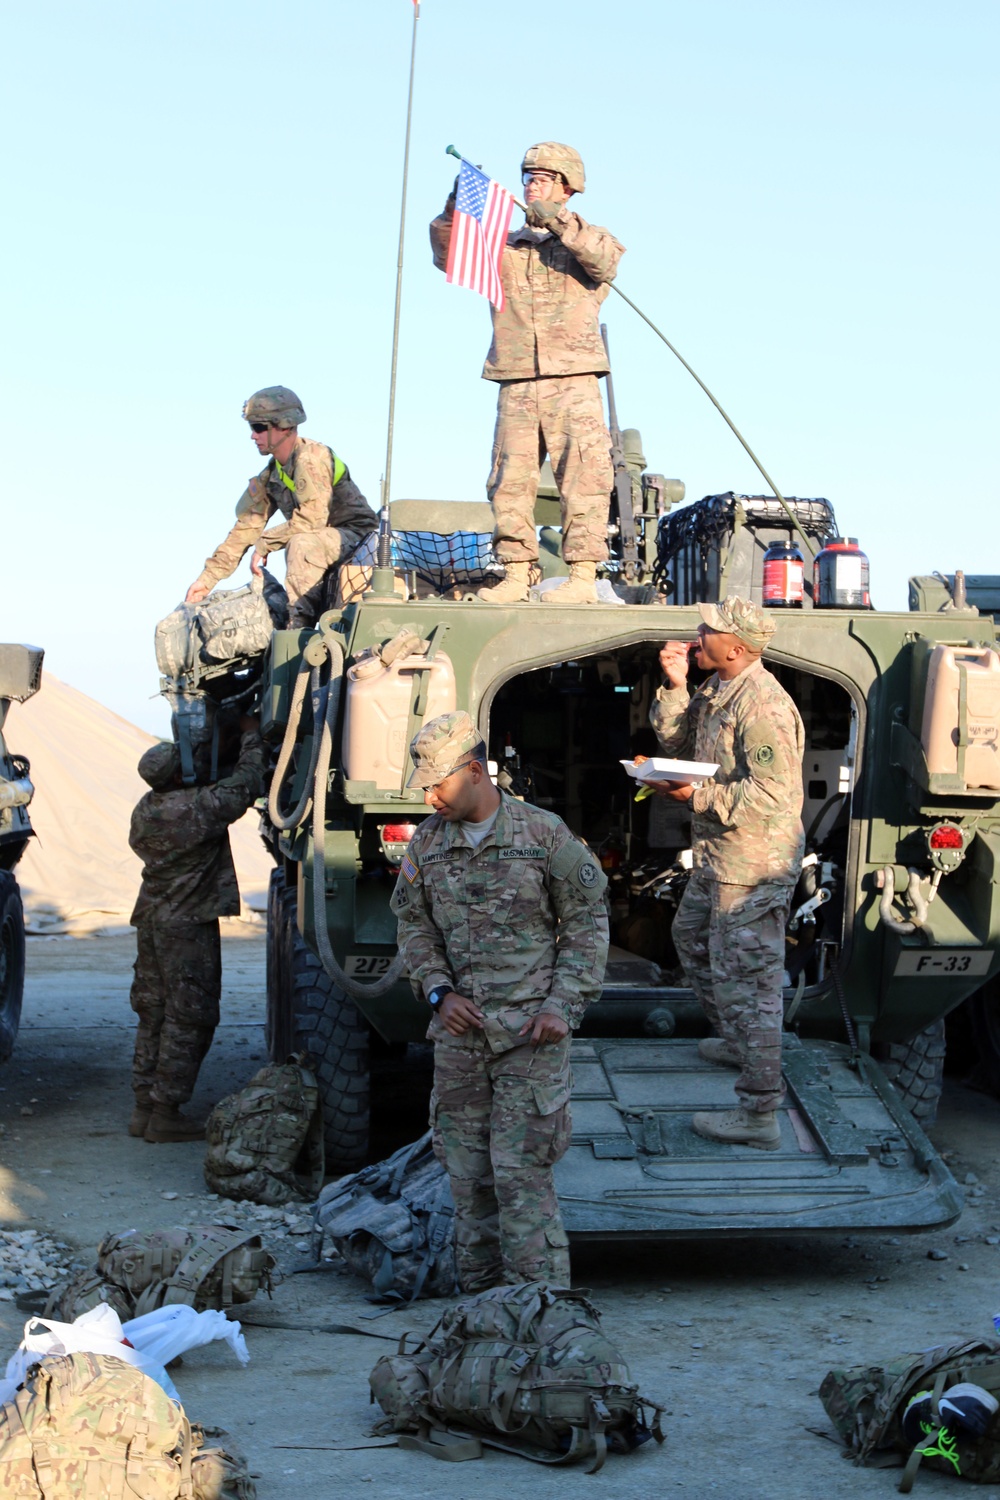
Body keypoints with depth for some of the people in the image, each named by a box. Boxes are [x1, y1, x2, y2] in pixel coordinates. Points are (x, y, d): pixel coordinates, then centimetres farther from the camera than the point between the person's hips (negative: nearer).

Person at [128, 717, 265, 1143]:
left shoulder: (145, 809, 6)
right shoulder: (197, 807, -19)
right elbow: (244, 786, -11)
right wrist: (251, 737, 4)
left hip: (151, 919, 8)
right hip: (188, 924, -8)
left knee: (153, 1013, 14)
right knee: (188, 1018, -2)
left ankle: (144, 1106, 17)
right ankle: (166, 1112, -1)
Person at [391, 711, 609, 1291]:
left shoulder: (545, 834, -4)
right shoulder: (428, 842, 7)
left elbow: (587, 921, 0)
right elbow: (414, 924, 15)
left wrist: (563, 1004, -8)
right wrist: (438, 992, 0)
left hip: (531, 1030, -4)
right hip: (459, 1029, 4)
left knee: (520, 1168, -9)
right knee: (467, 1170, 7)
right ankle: (480, 1293, 18)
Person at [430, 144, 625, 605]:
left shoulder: (586, 240, 10)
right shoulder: (503, 246, 19)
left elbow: (606, 259, -12)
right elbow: (448, 255, 8)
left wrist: (558, 220, -20)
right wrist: (456, 208, -7)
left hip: (573, 381, -4)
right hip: (516, 385, 4)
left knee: (582, 478, -9)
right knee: (510, 480, 1)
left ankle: (584, 577, -9)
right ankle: (515, 574, 6)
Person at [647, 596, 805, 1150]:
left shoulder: (762, 707, -24)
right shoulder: (716, 690, 8)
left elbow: (771, 796, -28)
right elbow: (676, 740, 14)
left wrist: (697, 796, -25)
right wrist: (675, 687, 0)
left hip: (751, 866, -11)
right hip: (718, 856, 11)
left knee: (744, 978, -9)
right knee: (691, 937, 30)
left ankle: (759, 1114, -5)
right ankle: (734, 1041, 49)